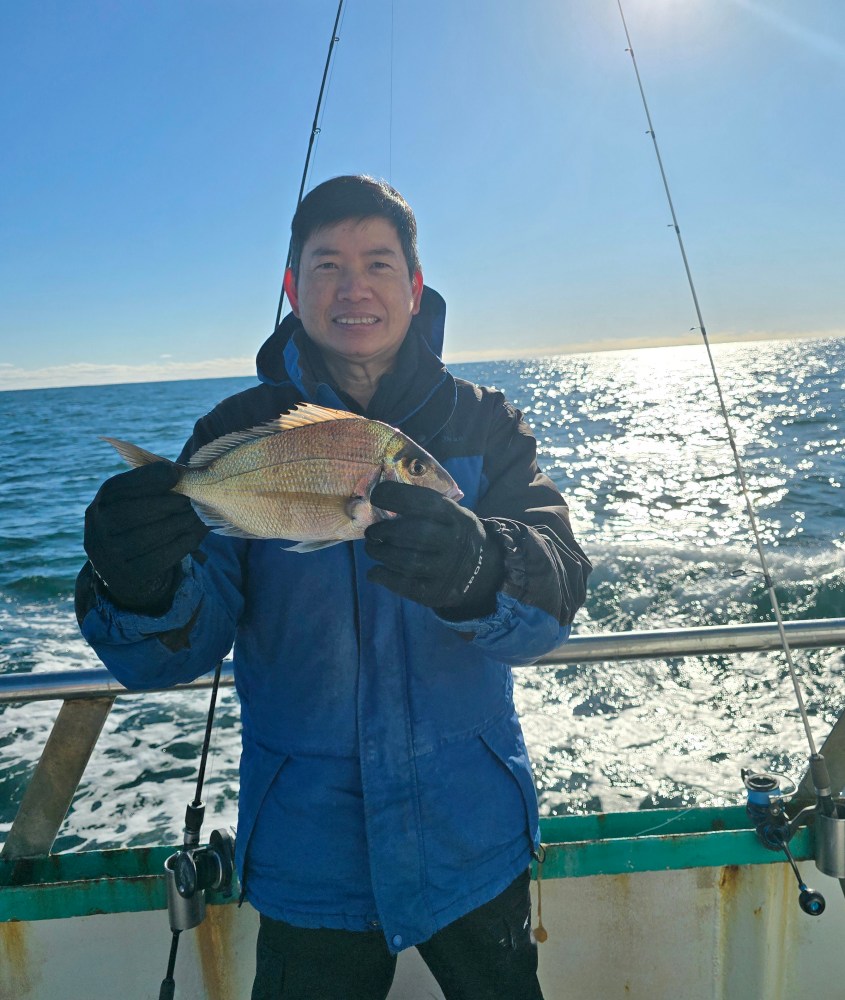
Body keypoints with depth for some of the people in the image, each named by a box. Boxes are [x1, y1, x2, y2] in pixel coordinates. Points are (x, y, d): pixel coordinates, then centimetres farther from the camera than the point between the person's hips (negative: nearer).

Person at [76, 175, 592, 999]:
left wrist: (472, 567, -42)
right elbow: (175, 655, -13)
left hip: (475, 845, 1)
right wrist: (139, 589, -36)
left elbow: (554, 593, -20)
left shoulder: (483, 424, -6)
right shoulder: (238, 434, -7)